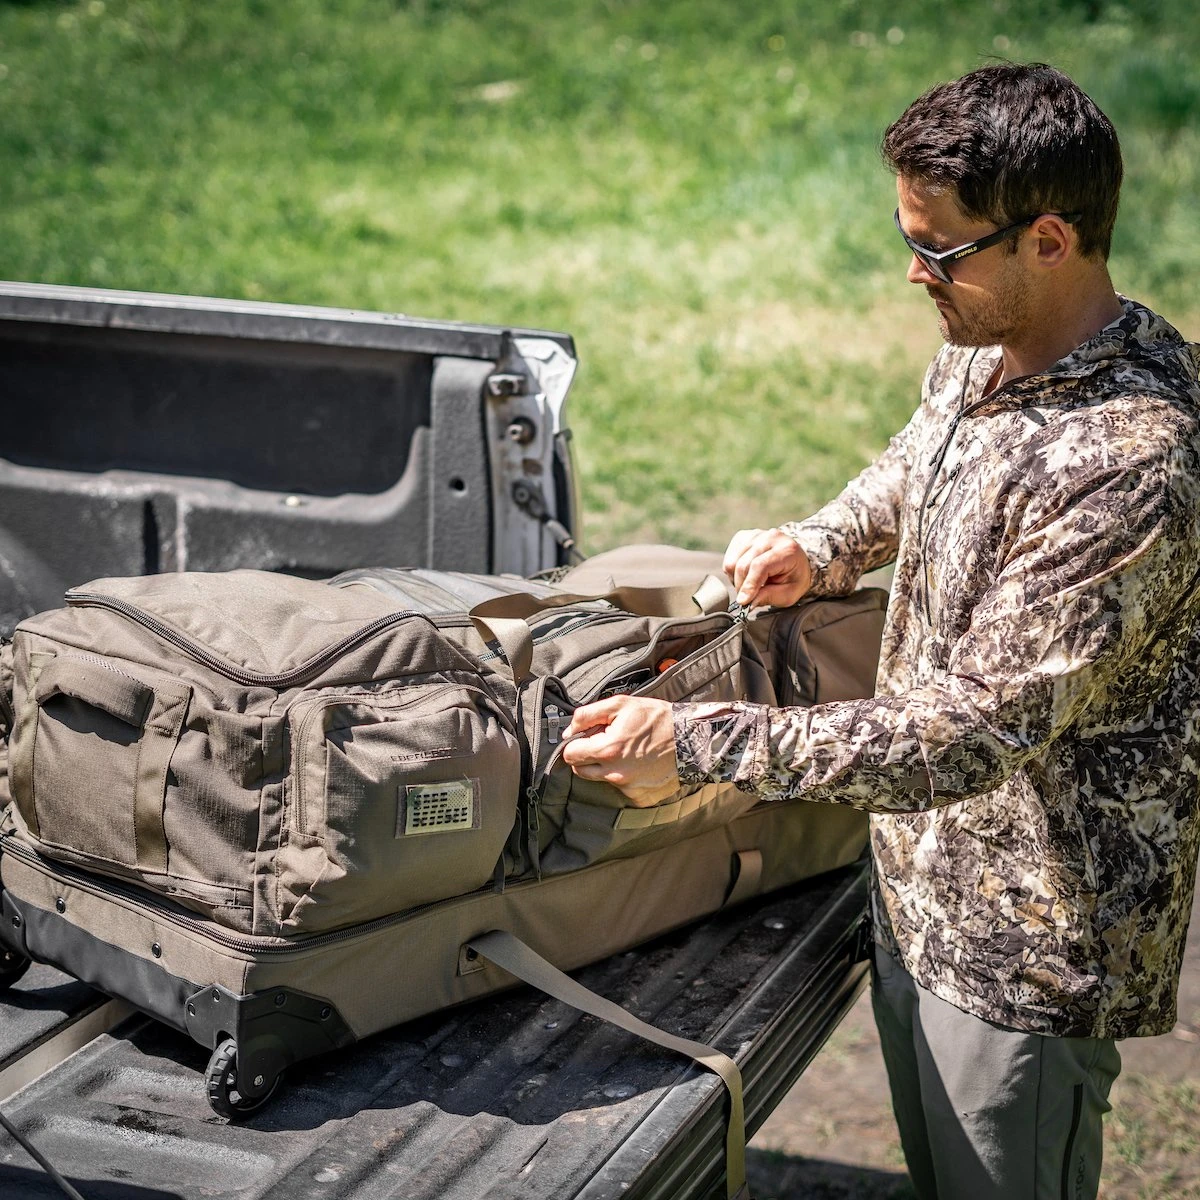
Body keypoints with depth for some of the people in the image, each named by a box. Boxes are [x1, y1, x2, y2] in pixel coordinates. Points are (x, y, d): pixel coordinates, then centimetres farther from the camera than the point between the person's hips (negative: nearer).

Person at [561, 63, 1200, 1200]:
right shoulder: (983, 348, -2)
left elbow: (979, 729, -32)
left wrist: (696, 744, -31)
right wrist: (824, 545, 2)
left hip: (1026, 943, -8)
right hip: (921, 872, 8)